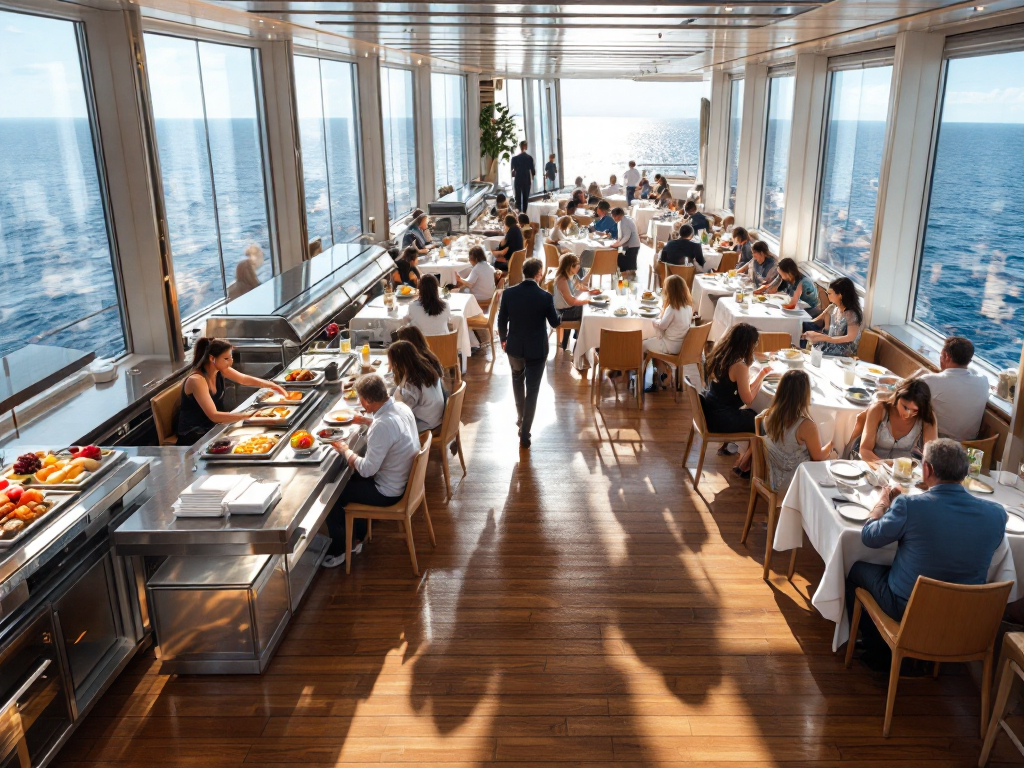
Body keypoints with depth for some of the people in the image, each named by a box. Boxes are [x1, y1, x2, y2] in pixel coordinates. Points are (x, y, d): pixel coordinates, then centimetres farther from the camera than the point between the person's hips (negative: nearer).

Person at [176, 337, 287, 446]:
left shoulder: (219, 370, -5)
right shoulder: (196, 380, -27)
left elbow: (245, 379, 10)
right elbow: (214, 416, -33)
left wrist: (271, 385, -4)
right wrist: (247, 415, -37)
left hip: (213, 428, 8)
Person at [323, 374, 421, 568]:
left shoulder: (381, 427, -34)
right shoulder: (401, 407, -6)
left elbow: (367, 470, -27)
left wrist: (345, 451, -12)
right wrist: (366, 421, 12)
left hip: (389, 492, -9)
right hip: (405, 478, 9)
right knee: (351, 480, 27)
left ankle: (340, 549, 26)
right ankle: (356, 538, 35)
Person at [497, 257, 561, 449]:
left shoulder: (508, 293, -10)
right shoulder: (545, 296, -16)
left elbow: (502, 321, -2)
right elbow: (555, 323, -5)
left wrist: (503, 339, 16)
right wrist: (559, 319, 19)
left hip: (514, 346, 3)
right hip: (537, 349, -2)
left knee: (517, 379, 29)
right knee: (532, 390, 5)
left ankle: (521, 417, 41)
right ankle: (524, 434, 4)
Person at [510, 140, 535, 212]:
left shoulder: (514, 158, -7)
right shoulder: (529, 158, -4)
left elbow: (512, 171, -4)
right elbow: (532, 170, -2)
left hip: (518, 181, -1)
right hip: (527, 181, 1)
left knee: (518, 199, 4)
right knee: (526, 199, 5)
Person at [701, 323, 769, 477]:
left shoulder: (718, 355, 1)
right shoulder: (739, 366, -23)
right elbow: (748, 399, -14)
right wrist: (761, 375, -4)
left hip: (709, 411, 8)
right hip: (720, 419, -8)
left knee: (754, 414, 24)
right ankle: (743, 466, 24)